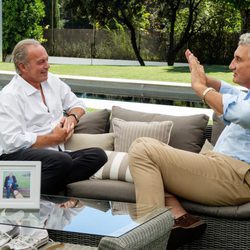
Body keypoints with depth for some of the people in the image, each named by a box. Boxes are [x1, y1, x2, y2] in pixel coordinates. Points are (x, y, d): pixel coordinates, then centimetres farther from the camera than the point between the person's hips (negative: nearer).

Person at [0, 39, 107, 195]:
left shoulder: (52, 81, 16)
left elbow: (77, 104, 29)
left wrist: (72, 118, 4)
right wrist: (54, 139, -11)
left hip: (54, 153, 8)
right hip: (18, 155, -8)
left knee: (98, 155, -20)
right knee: (62, 161, -38)